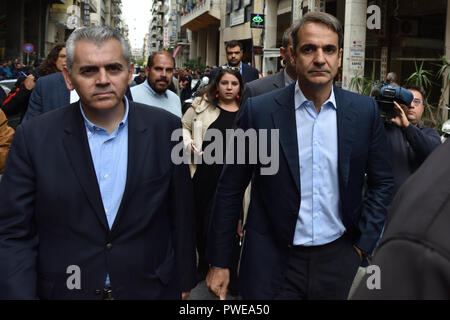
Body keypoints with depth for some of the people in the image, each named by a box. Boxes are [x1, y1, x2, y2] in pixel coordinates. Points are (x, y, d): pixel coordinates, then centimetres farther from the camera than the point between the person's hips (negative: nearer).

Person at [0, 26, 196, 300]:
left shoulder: (165, 129, -8)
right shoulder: (34, 138, -9)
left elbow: (181, 215, 0)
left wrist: (185, 283, 5)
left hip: (152, 290, 1)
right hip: (65, 289, 0)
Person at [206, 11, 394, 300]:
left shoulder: (365, 111, -2)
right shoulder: (259, 111, -8)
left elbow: (382, 182, 7)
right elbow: (230, 188, -3)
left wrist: (363, 244, 0)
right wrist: (219, 262, -2)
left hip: (339, 258, 2)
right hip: (274, 263, -2)